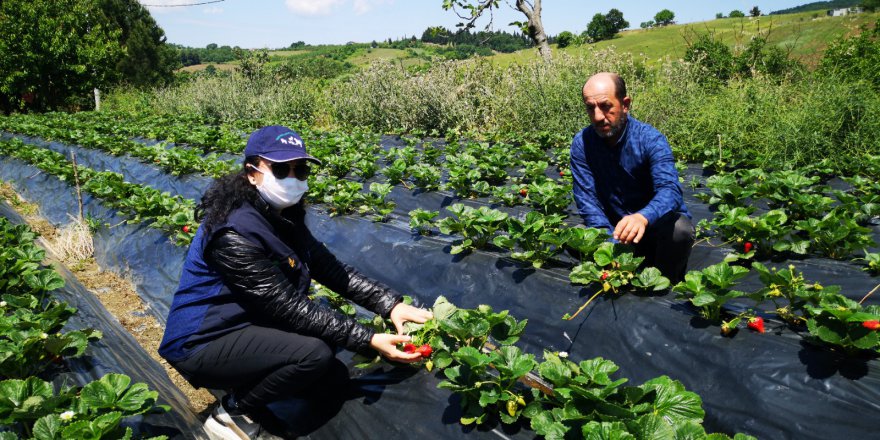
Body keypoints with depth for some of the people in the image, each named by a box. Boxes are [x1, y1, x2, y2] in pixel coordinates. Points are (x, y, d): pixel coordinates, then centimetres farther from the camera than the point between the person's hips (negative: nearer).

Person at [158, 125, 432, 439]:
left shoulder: (282, 213, 0)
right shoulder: (234, 232, -28)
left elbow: (330, 268, -3)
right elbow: (289, 307, -28)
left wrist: (391, 305, -14)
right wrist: (369, 341, -28)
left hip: (249, 325, 9)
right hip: (203, 342, -8)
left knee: (334, 378, 4)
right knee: (314, 353, -27)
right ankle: (233, 413, -3)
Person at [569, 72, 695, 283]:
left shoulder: (651, 139, -20)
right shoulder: (582, 143, -11)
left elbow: (669, 189, -35)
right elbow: (587, 199, -15)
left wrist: (643, 218, -59)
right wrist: (612, 246, -29)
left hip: (656, 222, -2)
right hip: (614, 227, 2)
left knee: (679, 229, -33)